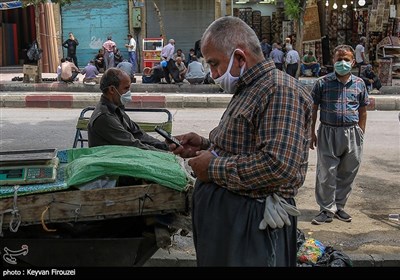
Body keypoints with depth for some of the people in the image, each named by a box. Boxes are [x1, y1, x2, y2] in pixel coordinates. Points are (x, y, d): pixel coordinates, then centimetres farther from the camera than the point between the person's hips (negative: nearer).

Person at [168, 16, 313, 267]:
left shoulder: (280, 89, -18)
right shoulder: (247, 90, 15)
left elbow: (279, 165, -30)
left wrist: (214, 168, -19)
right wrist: (205, 146, 7)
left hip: (251, 225, -9)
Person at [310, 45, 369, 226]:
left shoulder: (359, 84, 5)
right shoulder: (322, 83, -2)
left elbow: (362, 111, 12)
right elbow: (313, 109, 3)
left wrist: (361, 134, 9)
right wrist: (312, 133, 1)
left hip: (352, 134, 3)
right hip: (328, 133, -2)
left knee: (347, 173, 11)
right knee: (326, 173, 0)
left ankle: (339, 206, 28)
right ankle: (327, 210, 13)